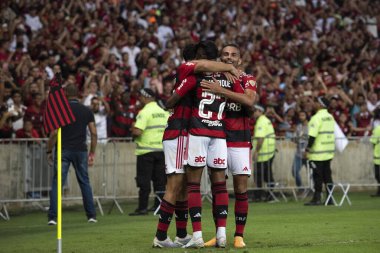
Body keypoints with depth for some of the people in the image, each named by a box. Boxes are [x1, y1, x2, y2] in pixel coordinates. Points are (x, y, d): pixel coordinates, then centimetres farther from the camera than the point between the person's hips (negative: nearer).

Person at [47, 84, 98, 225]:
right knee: (84, 182, 13)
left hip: (63, 150, -3)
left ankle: (53, 217, -8)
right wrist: (92, 153, 11)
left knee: (57, 183, -1)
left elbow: (54, 133, -9)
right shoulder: (87, 111, 6)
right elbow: (94, 133, 4)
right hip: (80, 150, 3)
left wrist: (49, 151, 1)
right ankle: (91, 215, 13)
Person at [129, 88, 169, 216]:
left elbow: (137, 132, -22)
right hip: (161, 149, 6)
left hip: (146, 150, -6)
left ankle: (142, 208, -3)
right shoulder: (164, 112, 9)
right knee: (160, 180, 9)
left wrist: (133, 131, -1)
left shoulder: (145, 112, -13)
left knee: (144, 181, -2)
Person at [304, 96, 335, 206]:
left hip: (318, 152, -8)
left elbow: (312, 136, -19)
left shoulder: (317, 117, -14)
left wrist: (307, 149, -13)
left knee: (317, 176, -5)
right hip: (329, 152, 8)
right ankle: (330, 199, 10)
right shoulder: (330, 117, 13)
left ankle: (317, 199, -6)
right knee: (327, 175, 11)